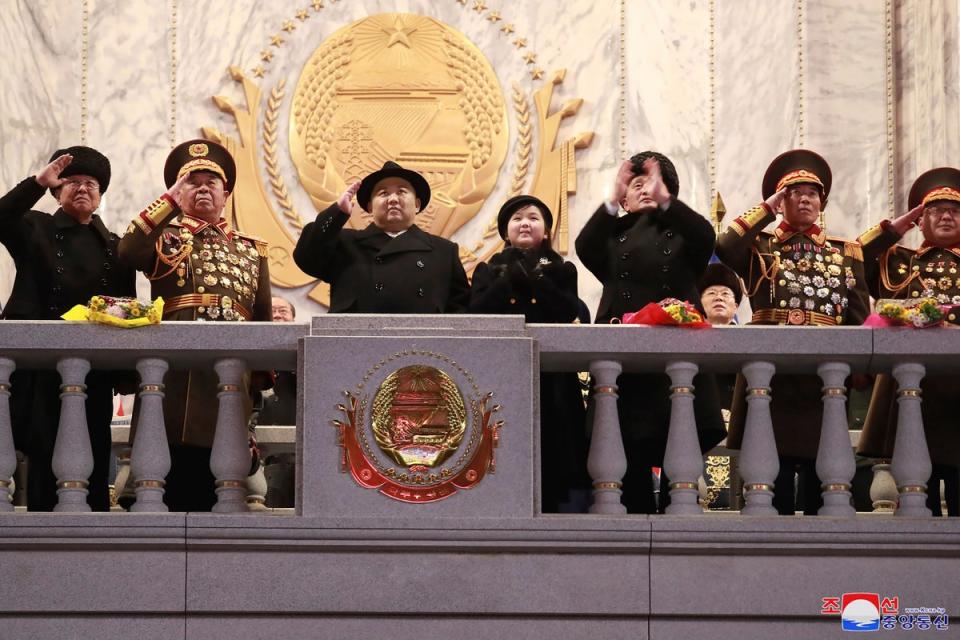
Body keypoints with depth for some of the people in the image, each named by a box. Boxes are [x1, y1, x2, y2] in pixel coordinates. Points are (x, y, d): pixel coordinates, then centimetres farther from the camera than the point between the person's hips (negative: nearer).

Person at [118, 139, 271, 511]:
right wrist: (171, 200, -5)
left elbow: (264, 320, 19)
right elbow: (127, 252, -11)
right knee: (170, 486, -5)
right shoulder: (165, 237, 13)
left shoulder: (251, 250, 21)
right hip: (172, 376, -3)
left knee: (215, 488, 2)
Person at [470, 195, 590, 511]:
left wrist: (533, 276, -7)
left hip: (550, 381, 0)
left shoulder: (562, 271, 15)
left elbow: (569, 313, -4)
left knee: (551, 459, -6)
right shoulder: (488, 271, 17)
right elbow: (477, 313, -1)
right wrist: (510, 277, -7)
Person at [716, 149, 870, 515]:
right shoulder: (760, 246, 8)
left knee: (821, 478, 3)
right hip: (768, 371, -2)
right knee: (773, 478, -2)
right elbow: (723, 250, -14)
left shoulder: (844, 252, 15)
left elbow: (859, 318, 10)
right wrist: (766, 209, -5)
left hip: (825, 375, 2)